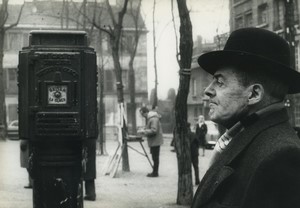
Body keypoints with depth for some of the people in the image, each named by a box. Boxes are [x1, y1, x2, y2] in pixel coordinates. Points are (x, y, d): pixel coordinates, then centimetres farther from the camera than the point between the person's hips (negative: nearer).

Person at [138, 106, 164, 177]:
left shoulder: (153, 119, -19)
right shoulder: (149, 118, 14)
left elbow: (154, 130, -25)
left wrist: (143, 131, -19)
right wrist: (143, 131, 8)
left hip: (155, 141, -10)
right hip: (153, 141, 10)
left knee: (155, 157, -3)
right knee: (155, 157, 14)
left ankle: (155, 173, 3)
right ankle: (154, 172, 21)